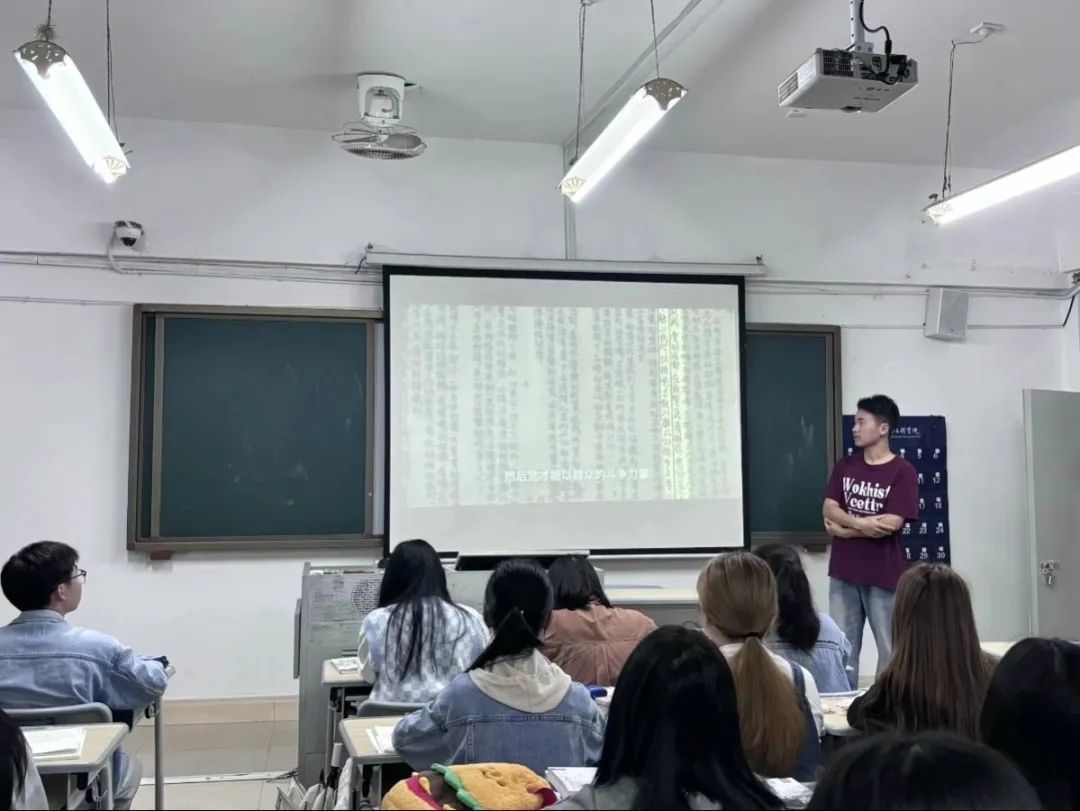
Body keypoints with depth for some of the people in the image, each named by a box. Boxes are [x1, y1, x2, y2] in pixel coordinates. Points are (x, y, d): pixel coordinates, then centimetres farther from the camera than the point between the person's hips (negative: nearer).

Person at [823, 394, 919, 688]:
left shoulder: (902, 472, -7)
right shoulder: (844, 467, 9)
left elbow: (891, 524, -15)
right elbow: (829, 509, 0)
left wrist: (845, 530, -7)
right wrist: (860, 523, -18)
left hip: (884, 575, -4)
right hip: (843, 572, 5)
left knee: (891, 650, 4)